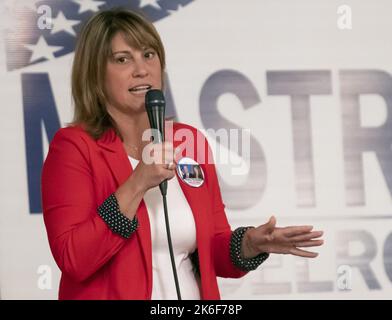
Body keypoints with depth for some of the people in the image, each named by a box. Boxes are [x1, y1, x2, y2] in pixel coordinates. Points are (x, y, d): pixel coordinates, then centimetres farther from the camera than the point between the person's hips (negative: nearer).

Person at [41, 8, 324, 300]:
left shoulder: (190, 141, 4)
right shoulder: (72, 146, -9)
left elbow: (215, 253, 7)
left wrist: (251, 243, -12)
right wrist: (137, 186, -22)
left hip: (193, 293, 4)